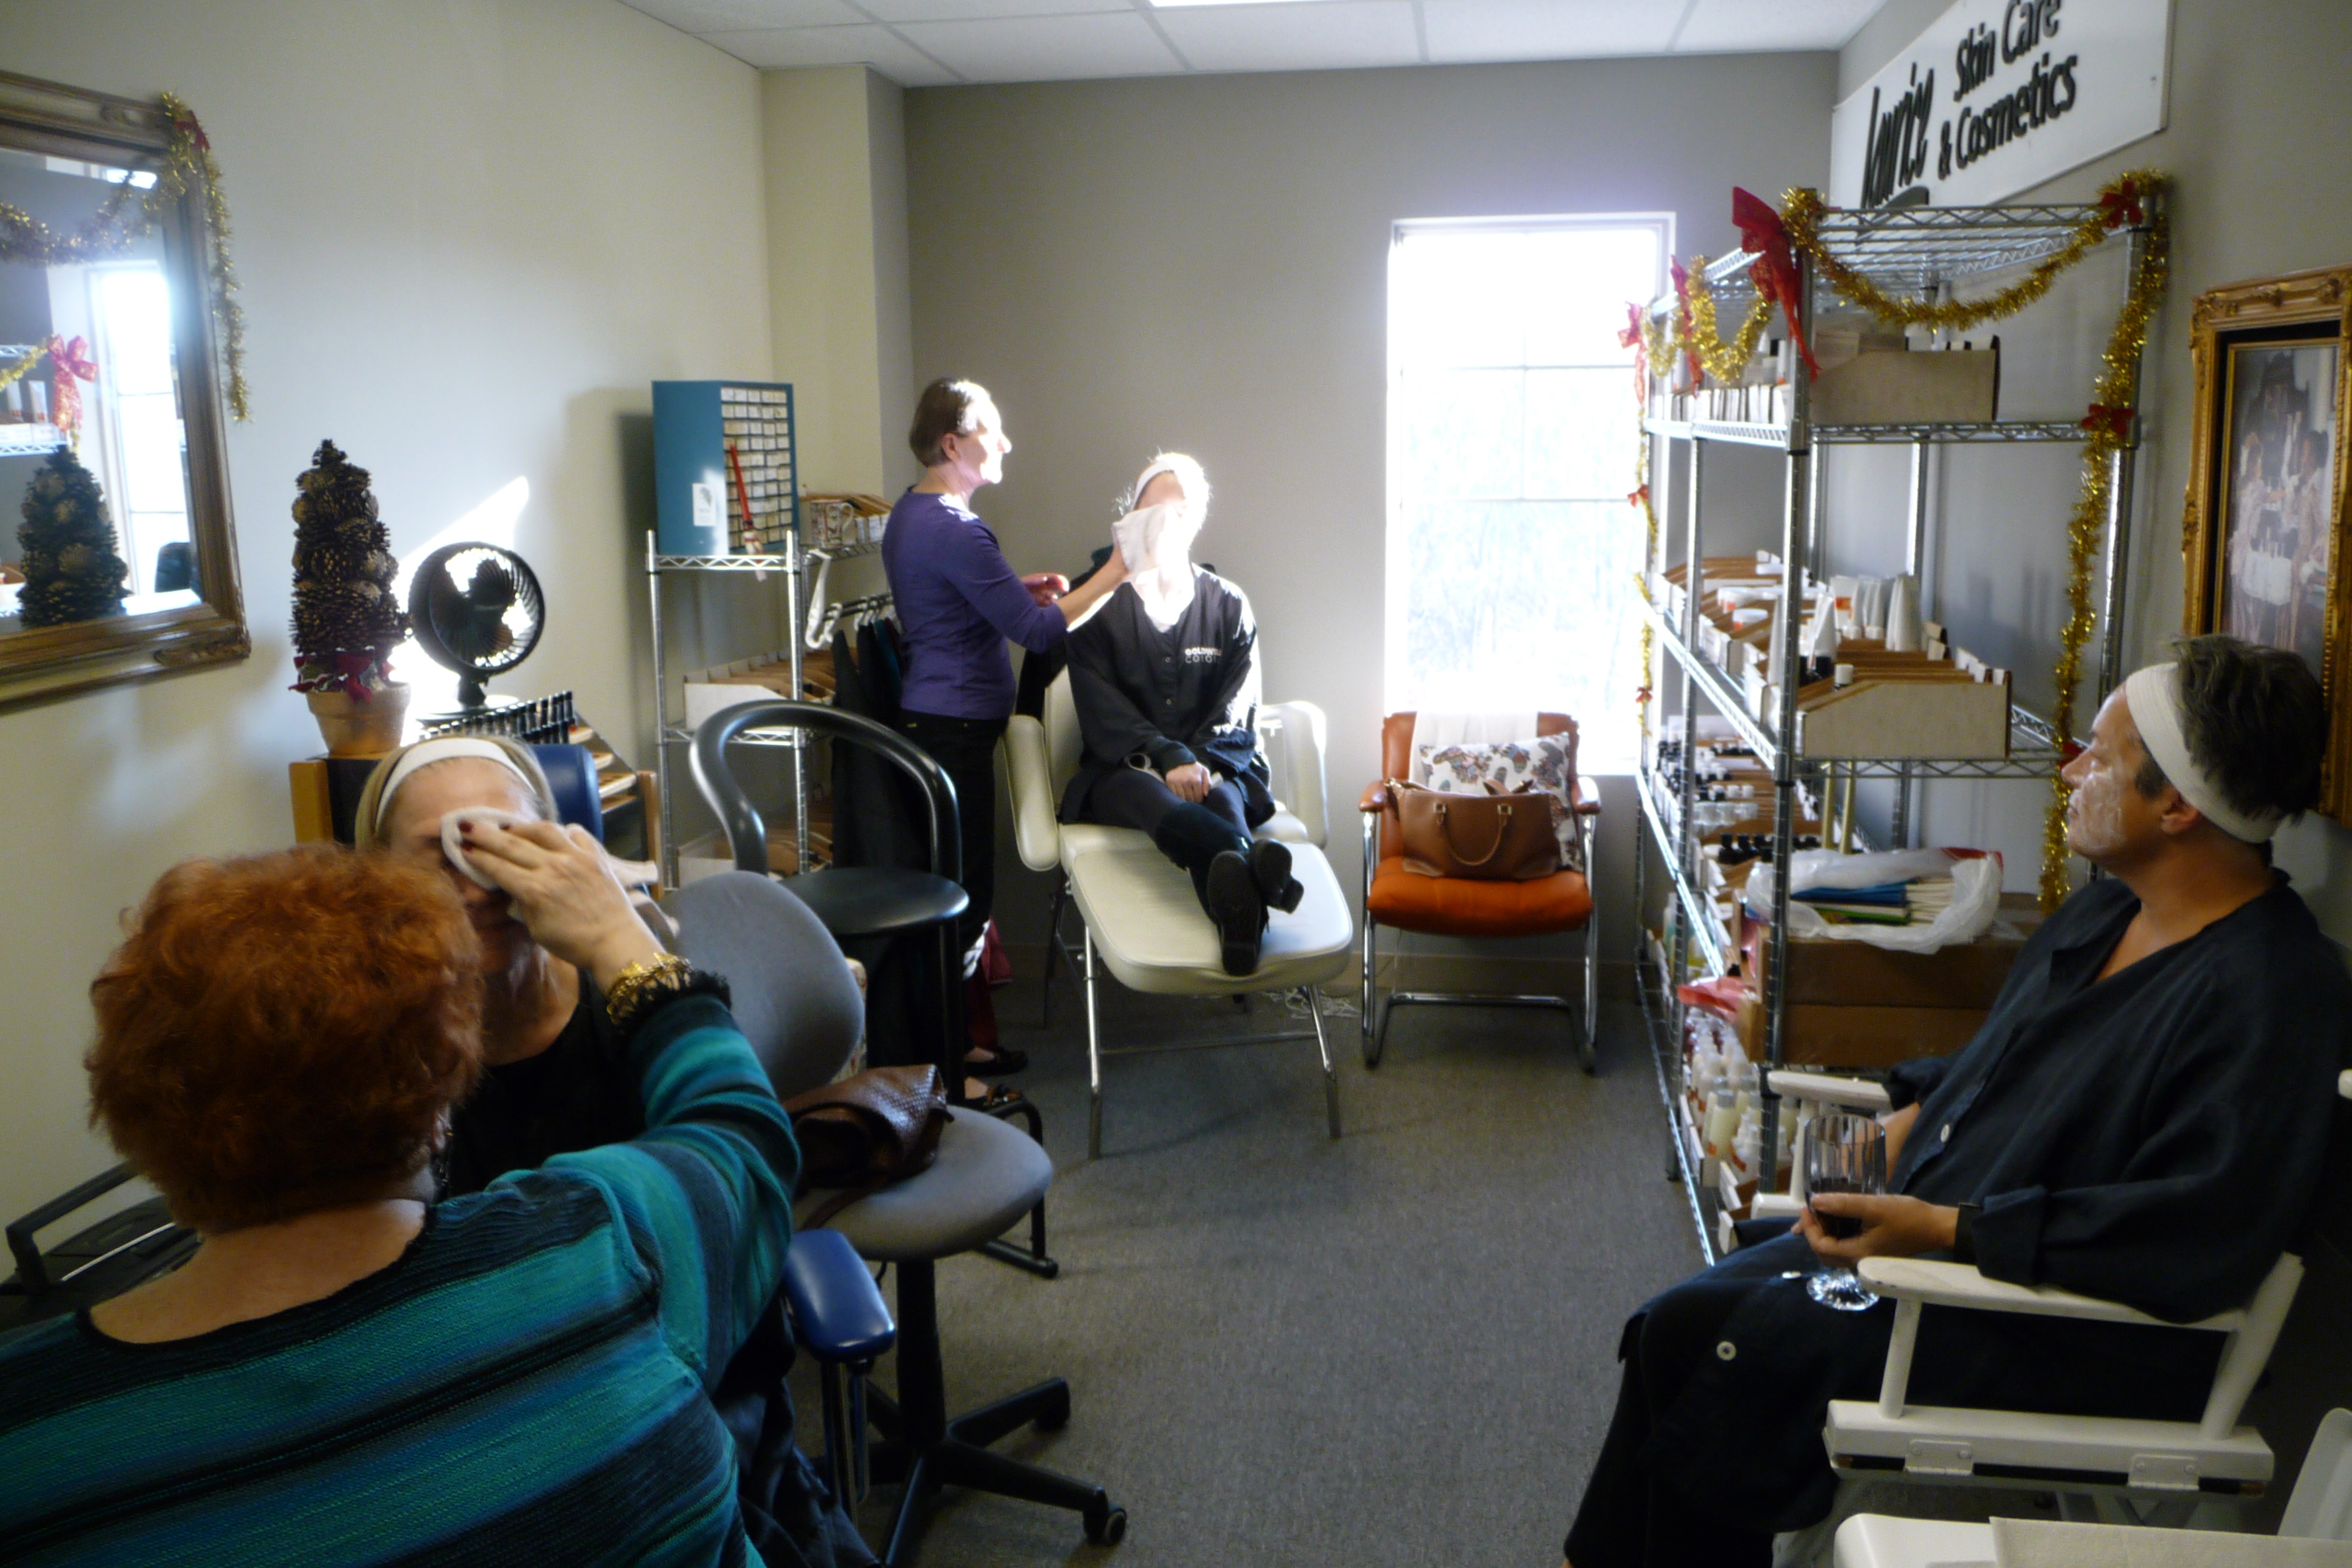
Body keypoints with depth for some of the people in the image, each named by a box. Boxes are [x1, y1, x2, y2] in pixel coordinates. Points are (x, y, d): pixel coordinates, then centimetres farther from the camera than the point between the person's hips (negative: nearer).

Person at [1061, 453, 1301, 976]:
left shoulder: (1229, 605, 16)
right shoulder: (1100, 605, 11)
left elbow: (1237, 707, 6)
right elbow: (1101, 710, -2)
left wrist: (1201, 762, -17)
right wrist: (1168, 759, -21)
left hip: (1213, 766, 2)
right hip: (1123, 768, -1)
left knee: (1221, 798, -37)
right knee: (1154, 799, -39)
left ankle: (1236, 912, -72)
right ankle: (1256, 869, -73)